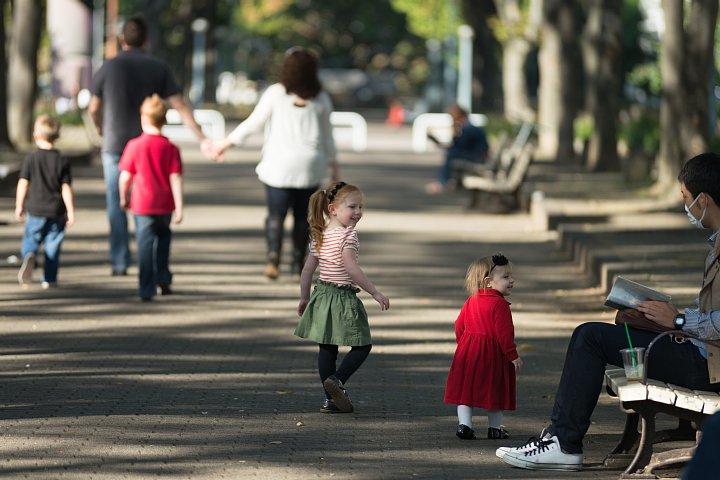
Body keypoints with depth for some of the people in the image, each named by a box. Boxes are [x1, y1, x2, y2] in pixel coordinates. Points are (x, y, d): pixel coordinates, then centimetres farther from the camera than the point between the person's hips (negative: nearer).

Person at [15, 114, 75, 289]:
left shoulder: (30, 159, -6)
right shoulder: (62, 162, -6)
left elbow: (23, 184, -4)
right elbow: (66, 189, -7)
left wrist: (19, 206, 7)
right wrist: (71, 211, -1)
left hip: (35, 210, 0)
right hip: (56, 211, 0)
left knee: (30, 240, 11)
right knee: (52, 246, 10)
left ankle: (29, 256, -22)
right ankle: (49, 278, 12)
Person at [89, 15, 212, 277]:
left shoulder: (110, 67, -5)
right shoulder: (158, 68, -1)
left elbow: (93, 108, 4)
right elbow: (180, 106, -6)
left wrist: (100, 128, 26)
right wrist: (202, 138, -5)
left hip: (115, 145, -1)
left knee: (117, 204, 5)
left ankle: (120, 262, 1)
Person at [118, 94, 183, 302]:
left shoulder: (134, 145, -7)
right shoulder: (170, 148, -4)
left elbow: (125, 177, -4)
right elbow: (175, 179, -8)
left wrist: (123, 198, 13)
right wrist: (179, 208, -6)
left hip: (142, 205, -2)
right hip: (164, 205, 2)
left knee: (144, 244, 1)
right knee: (163, 236, 26)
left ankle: (147, 290, -3)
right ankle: (163, 279, 23)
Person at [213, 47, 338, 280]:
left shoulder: (276, 93, -5)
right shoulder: (320, 97, 2)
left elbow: (254, 123, -4)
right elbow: (327, 134, 8)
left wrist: (225, 143, 5)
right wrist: (333, 163, 19)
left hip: (279, 164, -2)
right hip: (309, 165, 2)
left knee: (276, 214, -1)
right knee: (302, 215, 12)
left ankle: (273, 256, -21)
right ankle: (298, 262, 13)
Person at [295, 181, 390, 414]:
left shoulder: (319, 236, 9)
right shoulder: (348, 234, -15)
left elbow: (308, 268, 12)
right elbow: (350, 267, -24)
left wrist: (304, 298, 22)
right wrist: (375, 292, -22)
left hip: (322, 296, 8)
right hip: (343, 297, -8)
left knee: (327, 348, 11)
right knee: (362, 345, 4)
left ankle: (331, 399, 14)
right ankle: (337, 380, -15)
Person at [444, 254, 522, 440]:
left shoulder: (471, 301, 8)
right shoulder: (500, 304, -15)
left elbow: (459, 325, 13)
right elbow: (504, 332, -20)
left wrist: (463, 343, 27)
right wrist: (513, 355, -13)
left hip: (468, 350, 6)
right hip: (493, 353, -6)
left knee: (465, 389, 8)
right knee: (495, 389, 7)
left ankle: (464, 424, 1)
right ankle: (495, 428, 15)